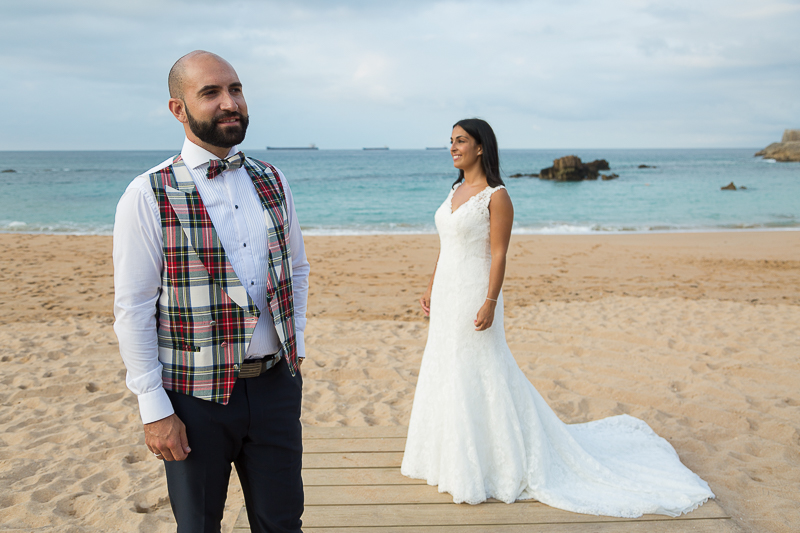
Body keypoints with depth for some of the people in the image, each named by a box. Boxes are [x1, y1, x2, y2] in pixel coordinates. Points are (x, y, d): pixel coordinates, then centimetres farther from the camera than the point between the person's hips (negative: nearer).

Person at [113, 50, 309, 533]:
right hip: (196, 397, -4)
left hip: (276, 385, 4)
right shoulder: (149, 196, -11)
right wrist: (155, 410, -11)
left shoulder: (274, 183, 5)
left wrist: (296, 349, 7)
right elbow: (133, 310, -10)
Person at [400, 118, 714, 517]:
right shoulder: (456, 191, 12)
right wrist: (431, 288, 15)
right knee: (446, 371, 16)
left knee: (477, 375, -1)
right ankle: (455, 455, 32)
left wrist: (489, 304, -21)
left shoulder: (496, 196, -13)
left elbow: (499, 255, -16)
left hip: (473, 294, -9)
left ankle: (484, 464, 14)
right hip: (447, 294, 9)